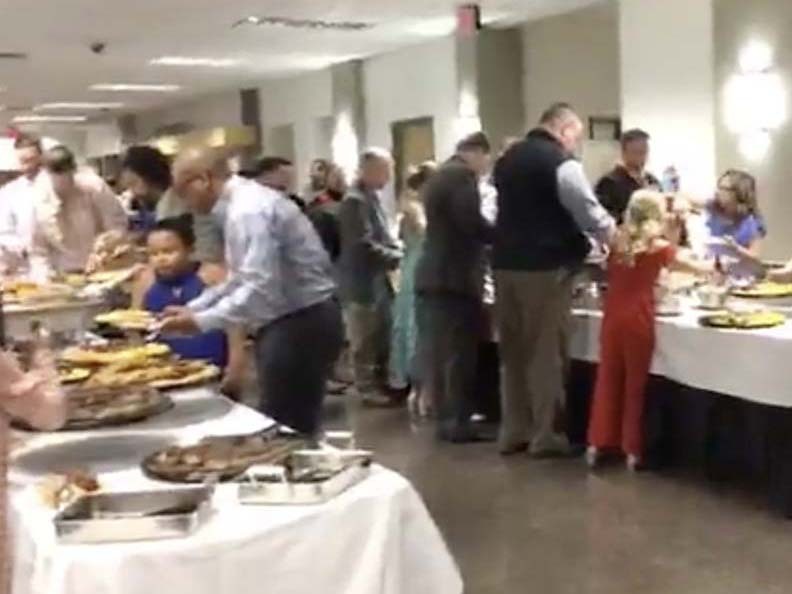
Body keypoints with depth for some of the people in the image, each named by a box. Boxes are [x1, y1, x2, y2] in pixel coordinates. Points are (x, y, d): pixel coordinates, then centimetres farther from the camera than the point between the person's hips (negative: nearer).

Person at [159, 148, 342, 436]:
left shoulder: (247, 211, -19)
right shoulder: (242, 204, 13)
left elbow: (261, 289, -27)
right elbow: (242, 279, 20)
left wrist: (200, 321, -21)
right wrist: (192, 308, 13)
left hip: (301, 325, -10)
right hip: (292, 323, 10)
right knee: (290, 427, 15)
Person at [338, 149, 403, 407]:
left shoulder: (372, 196, 12)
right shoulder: (355, 201, -18)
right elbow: (365, 245, -23)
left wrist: (398, 251, 2)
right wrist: (398, 259, -16)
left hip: (377, 278, 9)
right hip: (362, 280, -9)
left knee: (382, 336, 16)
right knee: (365, 341, 2)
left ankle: (381, 382, 27)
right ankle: (368, 388, 12)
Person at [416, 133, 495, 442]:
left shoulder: (439, 174, 20)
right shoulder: (462, 175, -10)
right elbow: (471, 222, -20)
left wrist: (490, 236, 22)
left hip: (433, 275, 10)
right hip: (455, 278, -10)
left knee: (439, 352, 11)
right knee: (460, 354, -5)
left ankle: (445, 420, 17)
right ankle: (458, 424, -1)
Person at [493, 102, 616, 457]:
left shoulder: (508, 158, 13)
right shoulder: (561, 163, -10)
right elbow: (592, 215, -8)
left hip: (506, 263, 7)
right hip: (545, 268, -7)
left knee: (513, 350, 12)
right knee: (545, 352, 1)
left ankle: (513, 431, 18)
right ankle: (544, 435, 7)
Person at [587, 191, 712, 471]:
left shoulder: (618, 242, 7)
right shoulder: (659, 247, -3)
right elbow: (696, 267, 5)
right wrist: (716, 268, 25)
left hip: (612, 319, 4)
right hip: (637, 321, -4)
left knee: (607, 380, 10)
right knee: (635, 384, 5)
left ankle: (597, 443, 13)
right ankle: (632, 450, 10)